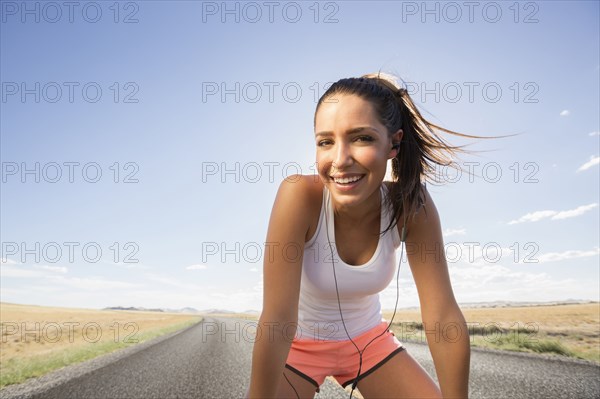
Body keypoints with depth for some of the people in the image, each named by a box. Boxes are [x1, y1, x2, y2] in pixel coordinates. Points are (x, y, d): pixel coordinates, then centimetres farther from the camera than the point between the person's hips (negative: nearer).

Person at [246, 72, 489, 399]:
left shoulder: (411, 204, -23)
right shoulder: (299, 196, -32)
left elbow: (444, 317, -20)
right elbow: (276, 321, -32)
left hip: (369, 340, 3)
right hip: (298, 344, -2)